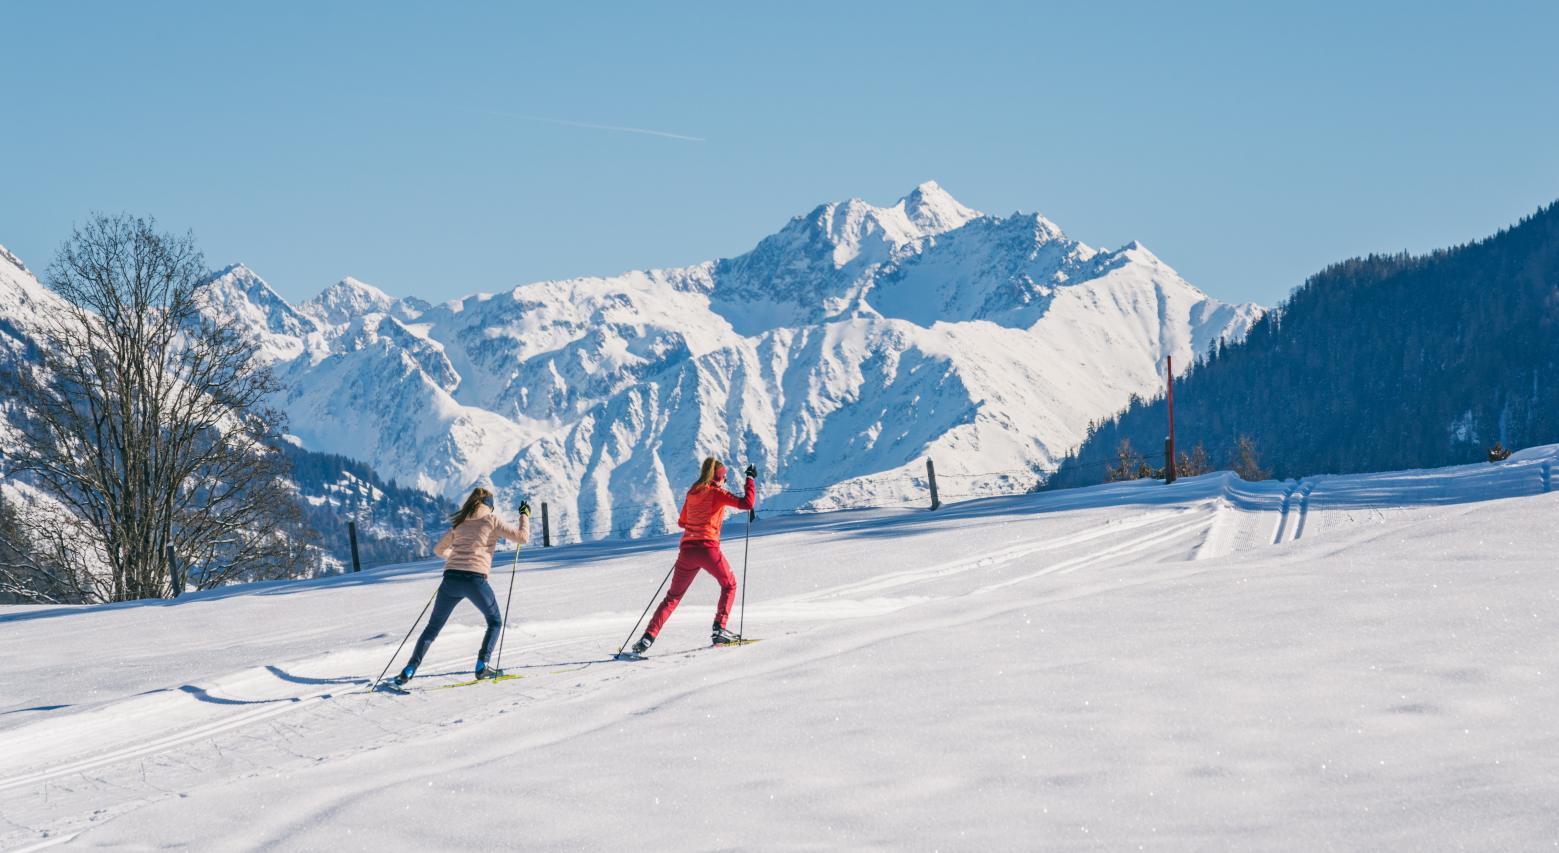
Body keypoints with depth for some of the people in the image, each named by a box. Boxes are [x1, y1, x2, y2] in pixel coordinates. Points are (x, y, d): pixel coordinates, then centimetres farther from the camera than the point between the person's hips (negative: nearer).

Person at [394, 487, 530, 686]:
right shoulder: (491, 520, 7)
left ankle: (409, 671, 3)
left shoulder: (460, 523, 19)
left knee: (433, 627, 13)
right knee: (495, 622, 19)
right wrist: (525, 515, 19)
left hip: (451, 578, 4)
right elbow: (522, 537, 3)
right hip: (475, 579, -4)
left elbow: (438, 549, 28)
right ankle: (482, 666, 5)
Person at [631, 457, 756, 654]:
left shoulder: (692, 493, 14)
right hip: (708, 547, -5)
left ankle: (648, 637, 0)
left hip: (687, 549, 5)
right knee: (729, 585, 21)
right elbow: (747, 503, -12)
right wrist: (751, 479, 0)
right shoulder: (716, 492, -2)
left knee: (673, 596, 13)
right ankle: (719, 630, 8)